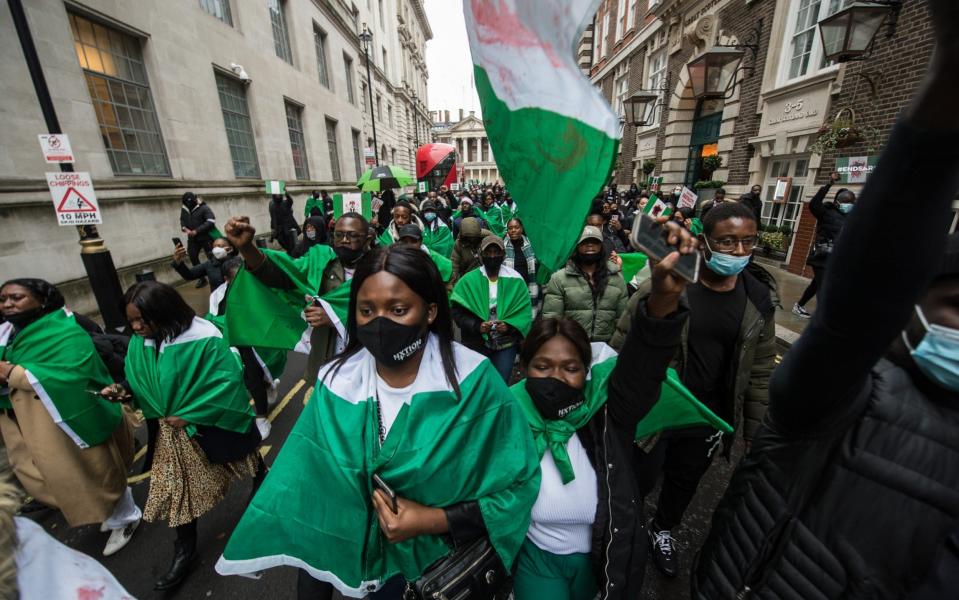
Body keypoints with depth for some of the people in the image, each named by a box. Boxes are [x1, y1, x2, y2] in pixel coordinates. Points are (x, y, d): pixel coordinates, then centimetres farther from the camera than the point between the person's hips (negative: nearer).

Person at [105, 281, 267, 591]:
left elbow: (229, 379, -27)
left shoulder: (204, 339, -28)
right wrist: (124, 389, -15)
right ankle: (185, 550, 33)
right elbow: (144, 383, 7)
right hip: (172, 430, 5)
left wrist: (188, 415, -23)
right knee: (177, 487, 13)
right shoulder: (140, 343, -6)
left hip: (213, 423, -5)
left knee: (248, 464, 18)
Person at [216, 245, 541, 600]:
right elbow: (306, 484, -7)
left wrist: (433, 520, -23)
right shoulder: (336, 383, -15)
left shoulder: (474, 382, -25)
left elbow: (517, 485, -17)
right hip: (374, 559, 2)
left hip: (451, 557, -1)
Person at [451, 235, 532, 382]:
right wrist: (477, 326, -19)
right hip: (476, 344, 0)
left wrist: (510, 325, -20)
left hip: (506, 344, 0)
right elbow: (456, 311, -5)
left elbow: (525, 311, -2)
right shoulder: (468, 280, -6)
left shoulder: (515, 280, -4)